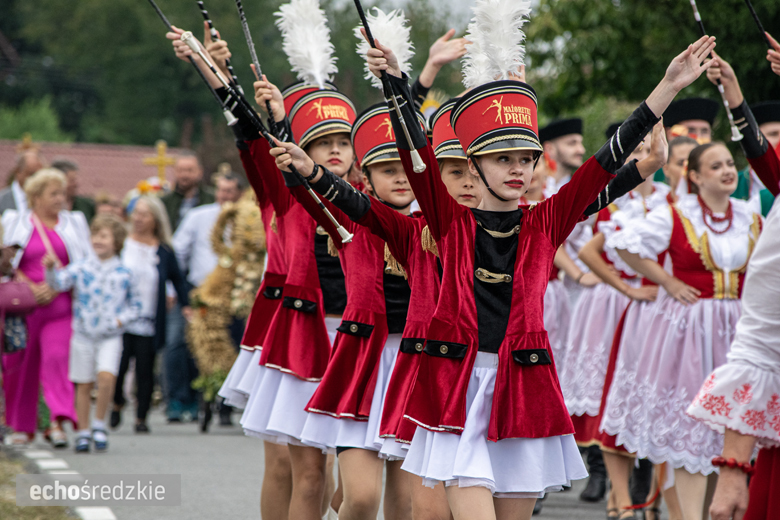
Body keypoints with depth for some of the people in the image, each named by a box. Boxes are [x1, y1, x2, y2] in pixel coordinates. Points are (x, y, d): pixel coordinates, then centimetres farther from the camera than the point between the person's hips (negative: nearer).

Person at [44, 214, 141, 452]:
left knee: (106, 375, -22)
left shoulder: (123, 274, 0)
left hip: (110, 336, -1)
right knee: (83, 384, 7)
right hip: (83, 334, 1)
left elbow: (134, 304, 10)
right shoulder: (82, 268, -2)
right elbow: (60, 282, -16)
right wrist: (51, 269, -35)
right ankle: (83, 432, 20)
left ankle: (99, 423, -3)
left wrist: (123, 318, -7)